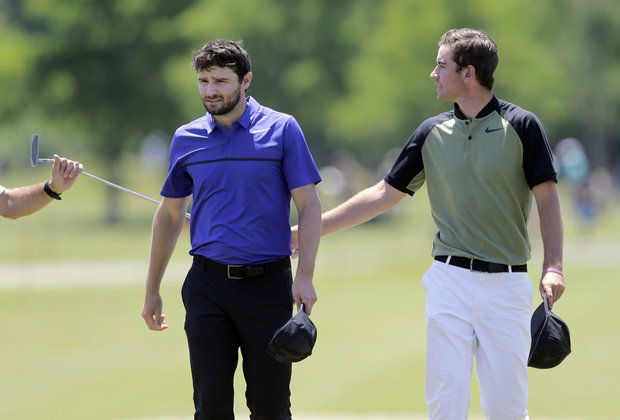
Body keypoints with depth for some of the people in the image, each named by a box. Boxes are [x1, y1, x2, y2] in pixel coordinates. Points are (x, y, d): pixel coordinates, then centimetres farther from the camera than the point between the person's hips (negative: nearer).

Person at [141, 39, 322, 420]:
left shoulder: (283, 130, -1)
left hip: (267, 284, -2)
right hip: (207, 285, 2)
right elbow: (170, 215, 17)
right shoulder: (186, 139, 8)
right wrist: (152, 289, 16)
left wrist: (305, 276, -14)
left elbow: (309, 205, -3)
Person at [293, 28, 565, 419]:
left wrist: (553, 267, -14)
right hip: (449, 280, 3)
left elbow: (547, 196, -2)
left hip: (507, 283, -3)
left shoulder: (521, 125, -3)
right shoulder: (432, 133, 8)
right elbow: (383, 194, 13)